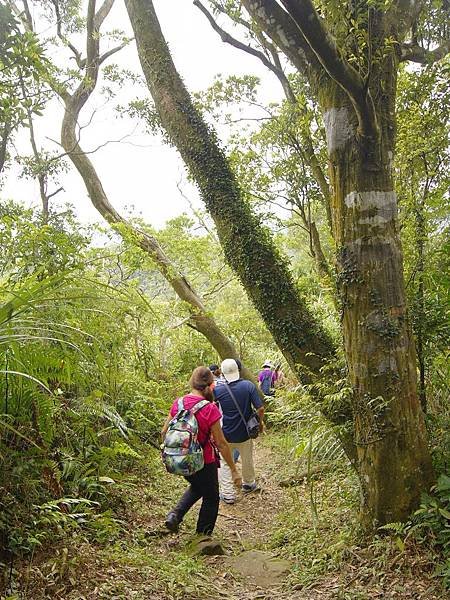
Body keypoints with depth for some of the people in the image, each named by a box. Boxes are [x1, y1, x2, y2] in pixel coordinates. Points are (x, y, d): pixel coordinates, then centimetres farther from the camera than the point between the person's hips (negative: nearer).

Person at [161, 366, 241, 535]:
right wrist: (234, 470, -8)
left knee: (197, 487, 32)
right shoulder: (210, 409, -21)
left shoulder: (178, 404, -6)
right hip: (204, 462, -5)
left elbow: (164, 433, 3)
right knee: (211, 498, 19)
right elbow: (221, 443, -17)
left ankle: (175, 514, 14)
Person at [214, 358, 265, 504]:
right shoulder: (249, 386, -15)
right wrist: (261, 421, 3)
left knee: (225, 464, 14)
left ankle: (228, 494, 17)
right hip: (244, 434, 2)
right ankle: (248, 484, 45)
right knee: (247, 460, 24)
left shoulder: (218, 390, -16)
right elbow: (260, 408, -14)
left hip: (225, 434, -1)